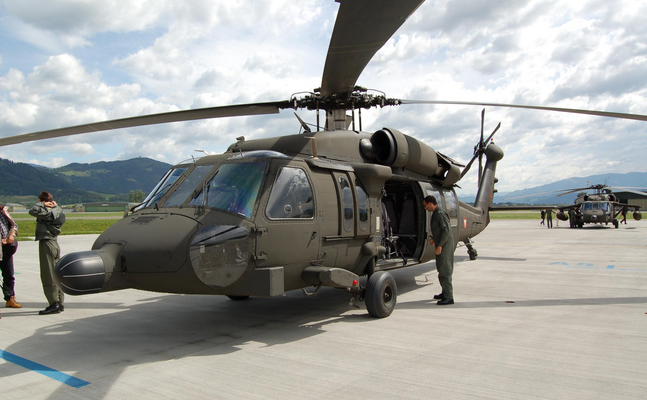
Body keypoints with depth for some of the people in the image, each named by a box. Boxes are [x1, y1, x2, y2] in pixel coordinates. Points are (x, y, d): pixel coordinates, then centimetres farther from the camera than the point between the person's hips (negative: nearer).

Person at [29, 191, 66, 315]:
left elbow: (33, 211, -24)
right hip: (54, 243, 9)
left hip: (46, 243, -9)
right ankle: (60, 303, 17)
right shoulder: (57, 210, 10)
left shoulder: (48, 212, -15)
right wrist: (55, 205, 12)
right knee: (56, 275, 13)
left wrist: (41, 204, -8)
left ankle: (54, 304, -4)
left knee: (48, 276, -5)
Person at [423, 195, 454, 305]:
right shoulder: (435, 214, 14)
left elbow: (446, 230, -24)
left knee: (445, 271, -8)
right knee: (441, 270, 18)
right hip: (441, 245, 11)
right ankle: (445, 293, 29)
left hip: (445, 246, -11)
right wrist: (433, 238, 17)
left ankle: (449, 297, -4)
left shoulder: (440, 214, -18)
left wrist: (439, 245, -23)